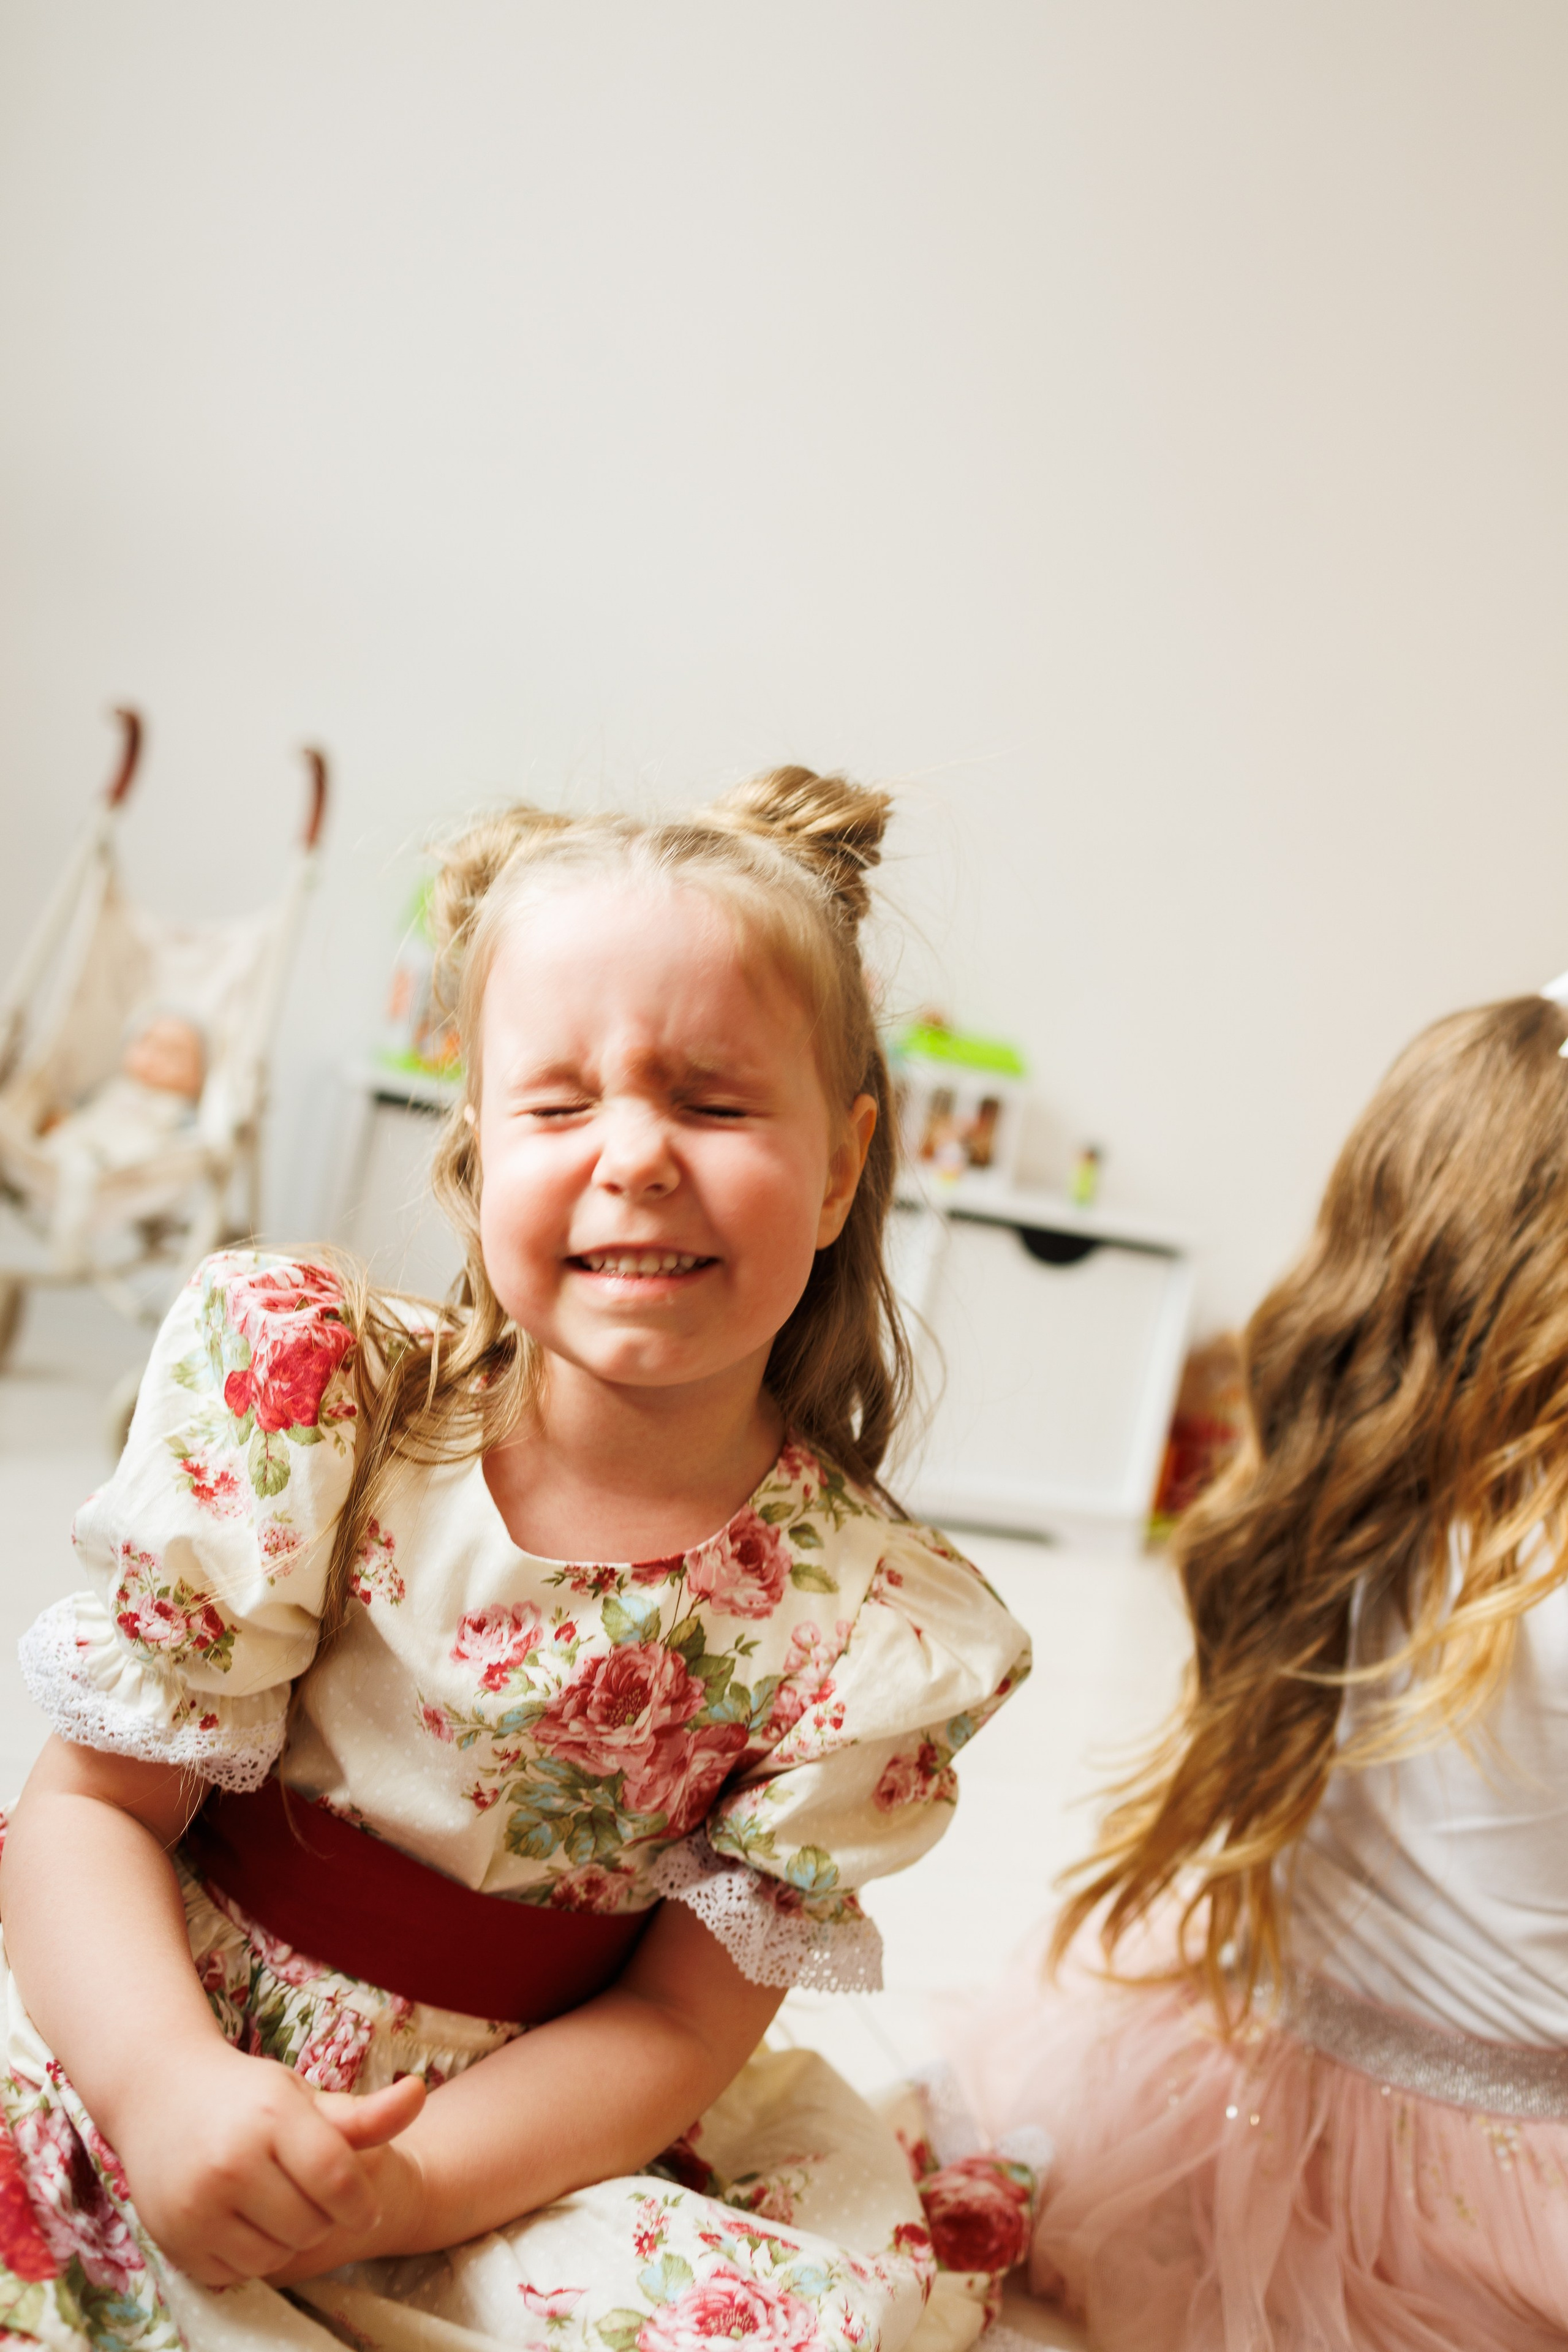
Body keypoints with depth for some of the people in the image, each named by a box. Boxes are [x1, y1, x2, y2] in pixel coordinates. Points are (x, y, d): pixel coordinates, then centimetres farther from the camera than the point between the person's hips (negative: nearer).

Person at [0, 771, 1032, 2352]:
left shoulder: (873, 1630, -13)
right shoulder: (299, 1386, -14)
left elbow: (683, 2016, -7)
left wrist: (396, 2188, -21)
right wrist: (165, 2085, -27)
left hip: (516, 2151, 4)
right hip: (142, 2061, -3)